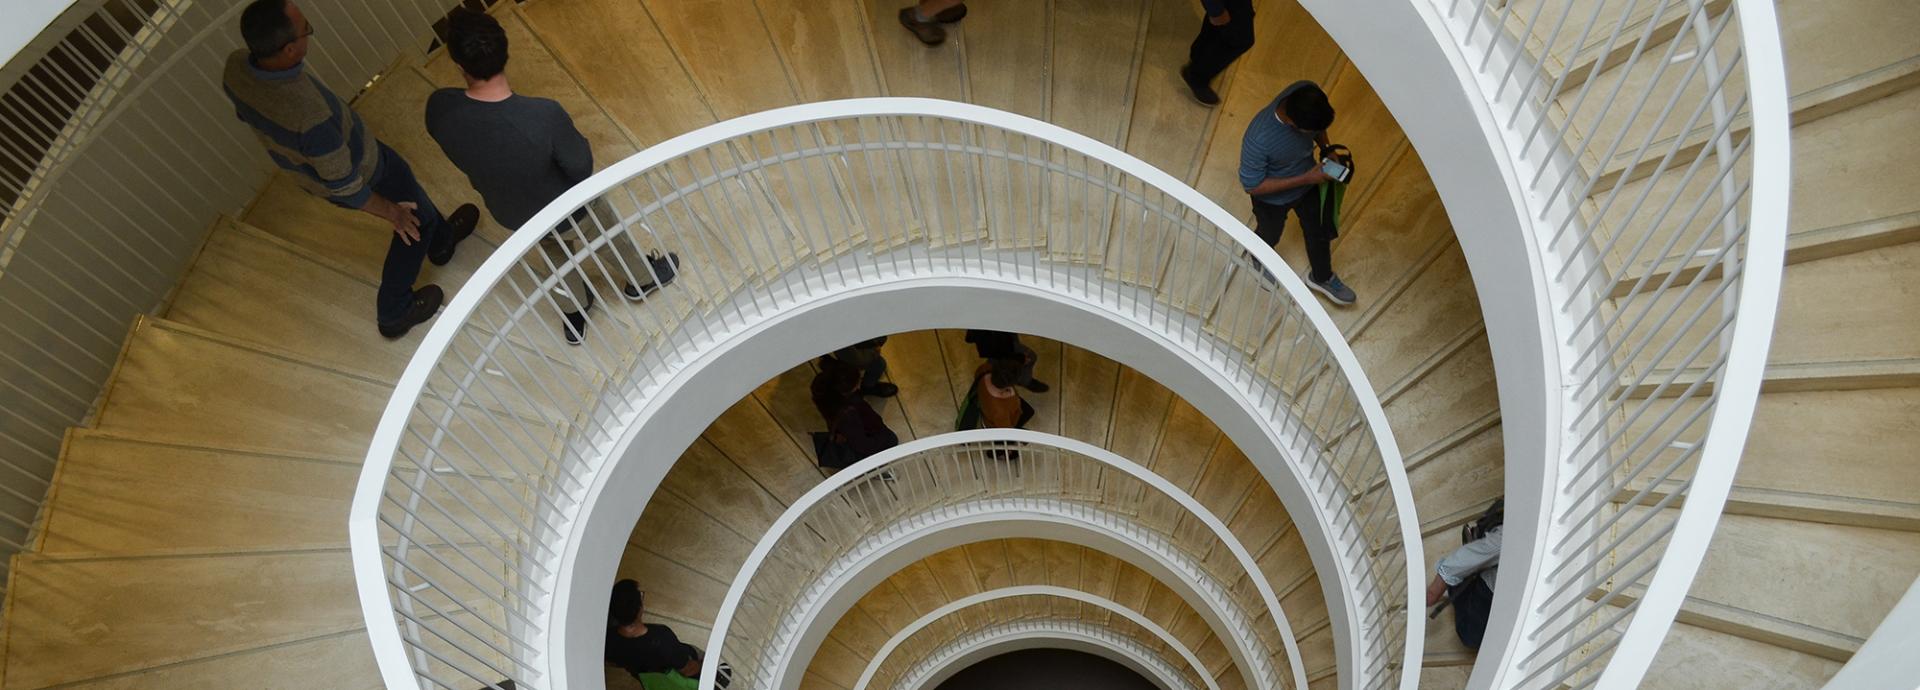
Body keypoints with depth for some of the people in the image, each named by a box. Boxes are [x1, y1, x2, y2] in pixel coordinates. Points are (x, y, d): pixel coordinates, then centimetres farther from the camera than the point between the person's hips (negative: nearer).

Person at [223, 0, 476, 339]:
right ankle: (394, 313, 38)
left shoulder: (235, 67, -24)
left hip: (305, 167, 7)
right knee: (414, 219, 22)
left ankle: (441, 239, 61)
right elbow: (343, 185, -30)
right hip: (360, 170, -7)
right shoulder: (309, 114, -46)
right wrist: (390, 211, -13)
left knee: (407, 193, 33)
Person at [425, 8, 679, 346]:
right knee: (610, 240, 31)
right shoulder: (544, 116, -43)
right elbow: (581, 169, -24)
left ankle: (573, 315, 60)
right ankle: (641, 279, 61)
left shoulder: (439, 110, -29)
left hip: (510, 214, 4)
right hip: (568, 213, -4)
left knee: (555, 254, 37)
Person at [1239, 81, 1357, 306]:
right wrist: (1305, 179, -29)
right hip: (1273, 197, -4)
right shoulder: (1258, 140, -46)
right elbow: (1252, 186, -29)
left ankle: (1322, 277, 56)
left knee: (1320, 230, 26)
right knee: (1270, 235, 28)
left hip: (1309, 181, 4)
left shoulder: (1306, 92, -30)